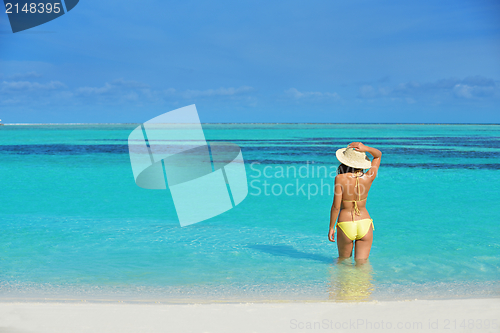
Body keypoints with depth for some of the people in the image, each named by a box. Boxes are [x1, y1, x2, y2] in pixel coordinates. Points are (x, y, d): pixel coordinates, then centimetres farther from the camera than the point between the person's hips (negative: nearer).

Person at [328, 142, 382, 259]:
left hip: (345, 225, -2)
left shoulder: (340, 179, -15)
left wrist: (331, 227, -2)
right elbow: (378, 154, 7)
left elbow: (336, 206, -13)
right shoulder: (368, 178, -7)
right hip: (365, 224, 2)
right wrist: (366, 148, -13)